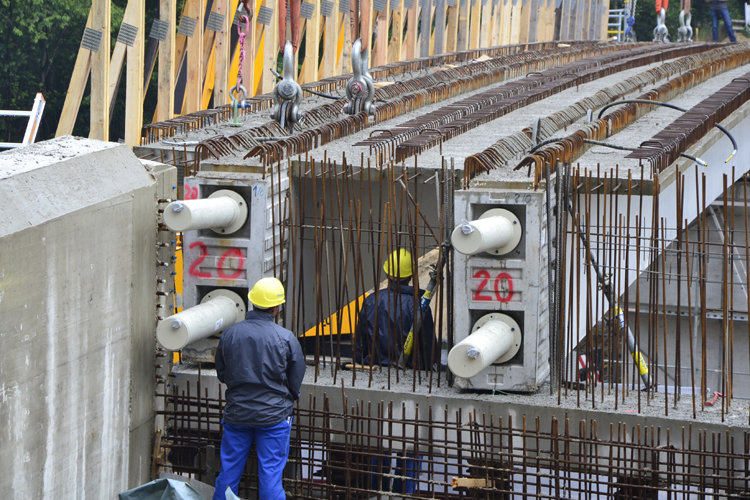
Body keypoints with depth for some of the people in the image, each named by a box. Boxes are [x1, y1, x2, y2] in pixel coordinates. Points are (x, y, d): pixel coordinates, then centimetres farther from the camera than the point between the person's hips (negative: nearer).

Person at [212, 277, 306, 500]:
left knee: (229, 470, 13)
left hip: (237, 413, 2)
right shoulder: (286, 338, -12)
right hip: (273, 415, -2)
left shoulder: (230, 334, -4)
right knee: (270, 473, 3)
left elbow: (221, 374, 8)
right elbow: (296, 381, -2)